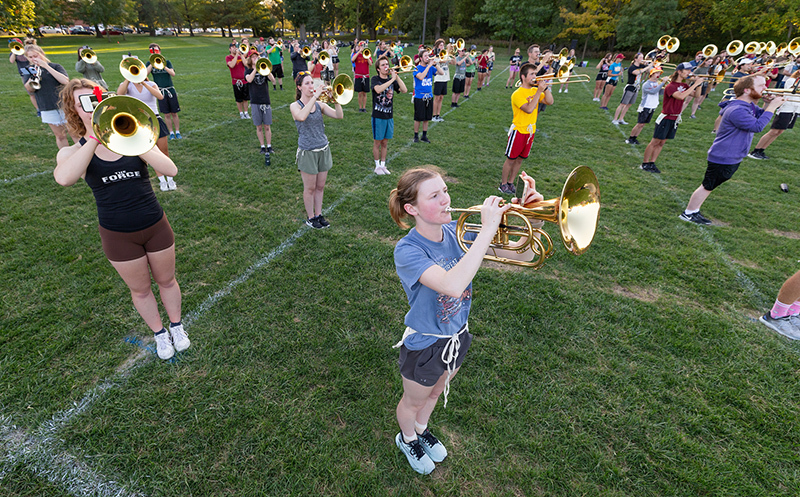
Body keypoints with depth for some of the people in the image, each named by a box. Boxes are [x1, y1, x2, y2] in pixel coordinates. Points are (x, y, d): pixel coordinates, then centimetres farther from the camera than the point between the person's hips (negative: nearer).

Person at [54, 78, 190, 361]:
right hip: (118, 236, 0)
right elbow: (64, 178, -31)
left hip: (155, 226, 0)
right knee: (140, 290, 17)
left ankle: (176, 326, 42)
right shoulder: (72, 152, -6)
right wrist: (95, 138, -28)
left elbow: (170, 170, -21)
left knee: (166, 280, 18)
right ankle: (159, 334, 40)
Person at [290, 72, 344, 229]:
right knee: (310, 188, 6)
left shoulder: (319, 104, 6)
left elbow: (339, 116, -6)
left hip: (323, 150, 4)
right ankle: (310, 218, 22)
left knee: (320, 187, 12)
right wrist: (315, 96, -29)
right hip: (307, 152, -4)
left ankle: (319, 215, 28)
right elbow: (301, 116, -31)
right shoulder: (295, 106, -6)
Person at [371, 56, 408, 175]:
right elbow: (378, 89, -28)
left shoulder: (392, 80, 8)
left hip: (389, 116, 4)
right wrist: (392, 79, -24)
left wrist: (396, 76, -12)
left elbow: (404, 90, -6)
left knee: (385, 143, 12)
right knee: (377, 143, 4)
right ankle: (377, 166, 17)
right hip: (378, 117, -4)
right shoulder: (375, 79, -5)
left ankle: (383, 165, 24)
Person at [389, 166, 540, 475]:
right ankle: (407, 439, 59)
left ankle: (422, 429, 63)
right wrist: (488, 230, -46)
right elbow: (453, 285, -49)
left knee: (436, 392, 32)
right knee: (414, 401, 25)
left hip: (457, 336, 5)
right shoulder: (407, 250, -30)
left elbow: (523, 255, -12)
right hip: (424, 345, -5)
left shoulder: (455, 231, -13)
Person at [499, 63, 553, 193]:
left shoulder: (535, 90, 7)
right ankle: (503, 184, 16)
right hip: (518, 130, -7)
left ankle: (510, 183, 26)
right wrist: (539, 91, -24)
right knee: (510, 159, 3)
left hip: (530, 131, 7)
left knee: (519, 159, 13)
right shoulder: (517, 94, -16)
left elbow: (550, 102, -1)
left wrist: (545, 88, -11)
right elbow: (529, 109, -28)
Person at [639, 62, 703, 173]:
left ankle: (652, 163, 14)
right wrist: (695, 84, -25)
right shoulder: (671, 86, -15)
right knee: (655, 142, -3)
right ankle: (645, 164, 4)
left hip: (675, 119, 8)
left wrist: (699, 84, -7)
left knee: (661, 143, 9)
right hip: (666, 118, -8)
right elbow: (681, 96, -30)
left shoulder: (684, 86, 10)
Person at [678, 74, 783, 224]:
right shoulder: (736, 110, -24)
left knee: (709, 186, 16)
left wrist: (770, 104, -2)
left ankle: (694, 211, 25)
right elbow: (757, 126, -26)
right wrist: (772, 106, -18)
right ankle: (688, 213, 11)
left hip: (733, 158, 10)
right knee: (708, 187, 0)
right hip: (722, 158, -10)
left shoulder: (750, 106, 8)